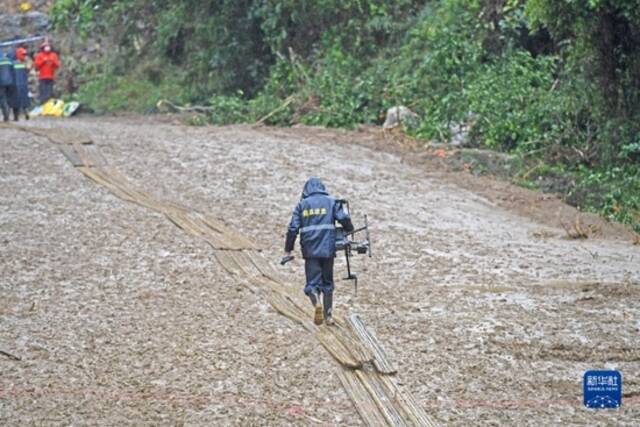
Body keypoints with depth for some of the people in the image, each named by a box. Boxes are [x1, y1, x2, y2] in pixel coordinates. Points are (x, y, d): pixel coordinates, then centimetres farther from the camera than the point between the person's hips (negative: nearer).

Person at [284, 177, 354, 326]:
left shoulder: (302, 204, 7)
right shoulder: (331, 202, 6)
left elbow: (293, 228, 2)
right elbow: (344, 219, -6)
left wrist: (288, 249, 7)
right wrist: (349, 231, 15)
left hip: (310, 251, -1)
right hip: (328, 249, 1)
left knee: (312, 282, 2)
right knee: (327, 282, 14)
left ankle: (317, 303, -29)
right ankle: (328, 316, 15)